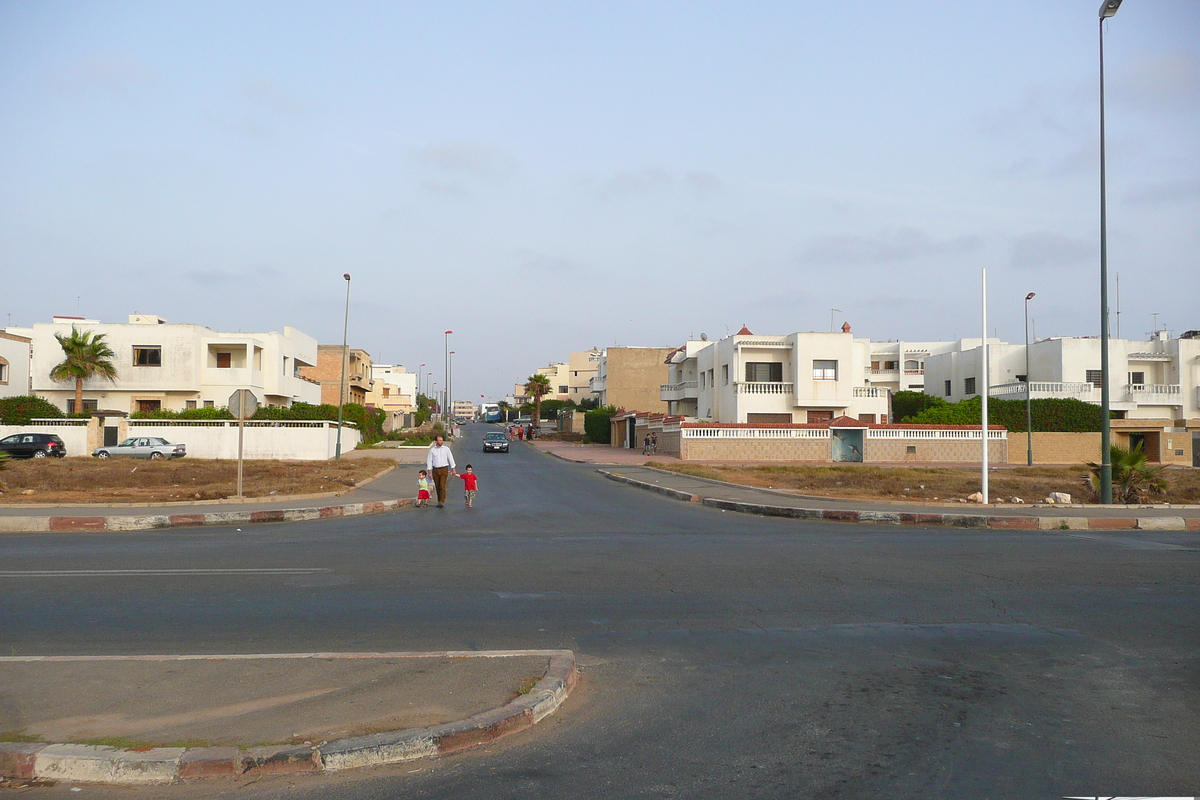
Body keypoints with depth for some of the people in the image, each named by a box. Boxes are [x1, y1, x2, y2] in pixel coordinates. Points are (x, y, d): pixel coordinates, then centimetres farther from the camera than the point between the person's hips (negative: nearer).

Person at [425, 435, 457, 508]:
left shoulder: (446, 449, 3)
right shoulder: (432, 450, 5)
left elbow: (451, 459, 5)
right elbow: (429, 461, 7)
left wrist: (453, 469, 1)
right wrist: (429, 471, 2)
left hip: (444, 469, -2)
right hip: (435, 470, 2)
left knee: (442, 485, -14)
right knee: (437, 486, 7)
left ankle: (442, 501, -16)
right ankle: (439, 501, 17)